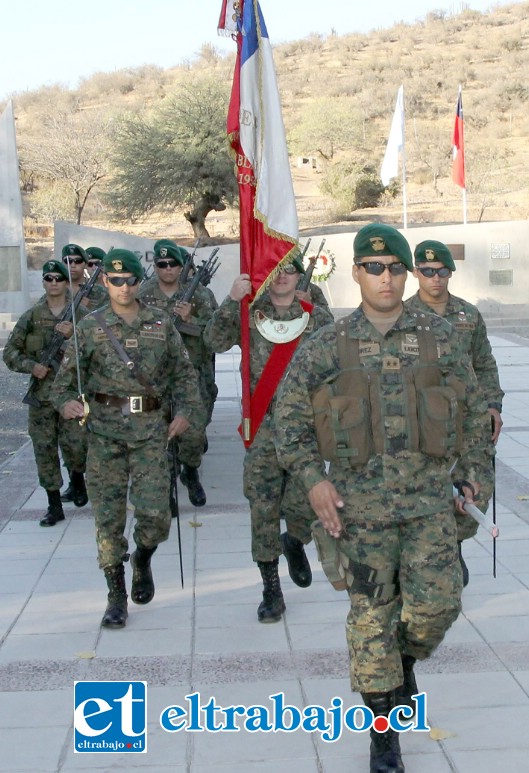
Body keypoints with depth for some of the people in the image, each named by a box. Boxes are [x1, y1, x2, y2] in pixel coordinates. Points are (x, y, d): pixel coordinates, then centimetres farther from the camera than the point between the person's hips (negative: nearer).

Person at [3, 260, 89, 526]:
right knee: (44, 449, 2)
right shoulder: (31, 317, 5)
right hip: (41, 392, 2)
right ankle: (54, 506, 12)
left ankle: (77, 479, 28)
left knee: (74, 444, -6)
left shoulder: (81, 315, 2)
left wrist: (74, 334, -19)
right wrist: (30, 366, -10)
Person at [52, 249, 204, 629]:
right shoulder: (91, 326, 5)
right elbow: (67, 375, 7)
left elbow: (184, 372, 11)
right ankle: (117, 595, 15)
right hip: (104, 429, 0)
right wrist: (66, 401, -13)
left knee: (155, 513, -8)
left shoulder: (161, 323, 7)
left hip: (151, 429, 0)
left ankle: (143, 559, 26)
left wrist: (186, 411, -2)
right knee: (108, 516, 1)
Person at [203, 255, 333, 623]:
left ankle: (294, 542, 31)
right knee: (263, 508, 0)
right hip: (263, 426, 0)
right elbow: (216, 341, -11)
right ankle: (272, 590, 13)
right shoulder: (249, 314, 4)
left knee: (303, 504, -6)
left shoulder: (316, 317, 6)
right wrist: (231, 300, -21)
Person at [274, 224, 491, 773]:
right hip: (360, 499, -1)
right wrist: (313, 479, -8)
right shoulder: (324, 347, 0)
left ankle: (405, 657, 29)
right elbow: (289, 418, 3)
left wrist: (470, 470, 12)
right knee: (371, 613, 2)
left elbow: (473, 408, 15)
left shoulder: (440, 337, 5)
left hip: (429, 495, 1)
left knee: (436, 603, -7)